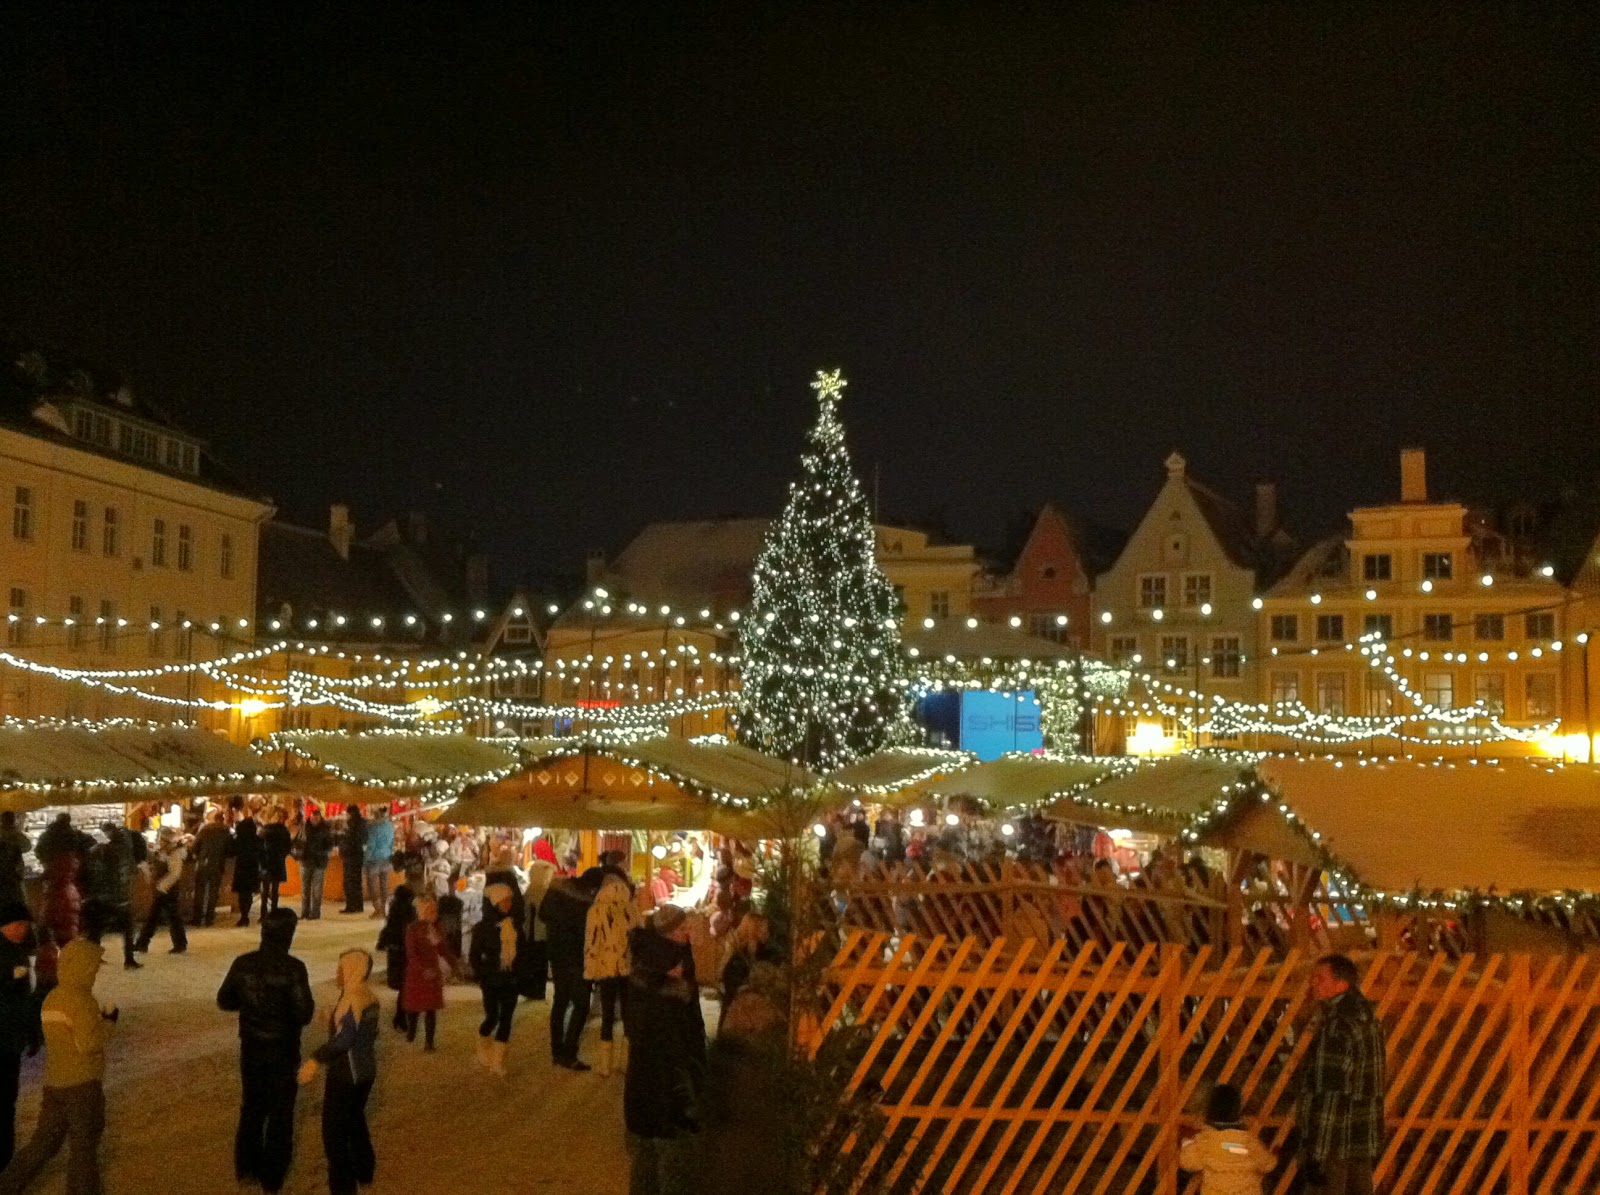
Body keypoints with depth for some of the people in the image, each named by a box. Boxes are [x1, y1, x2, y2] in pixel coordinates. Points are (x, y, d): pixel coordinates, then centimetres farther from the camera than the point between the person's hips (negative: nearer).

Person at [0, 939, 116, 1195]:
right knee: (84, 1146, 4)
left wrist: (100, 1021, 13)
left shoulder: (52, 998, 9)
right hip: (82, 1084, -8)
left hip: (54, 1082, 8)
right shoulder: (81, 999, -17)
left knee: (44, 1142, 15)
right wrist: (108, 1023, -6)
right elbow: (89, 1042, -20)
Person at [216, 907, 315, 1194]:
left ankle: (246, 1167, 31)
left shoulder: (243, 964, -7)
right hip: (281, 1051, -4)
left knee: (252, 1106, 22)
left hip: (251, 1048, 4)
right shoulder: (292, 968, -21)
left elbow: (224, 1001, 4)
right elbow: (304, 1014, -20)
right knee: (280, 1112, 11)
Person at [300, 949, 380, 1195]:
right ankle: (364, 1172, 37)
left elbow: (344, 1039, -30)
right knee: (355, 1121, 25)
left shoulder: (351, 999, -23)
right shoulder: (370, 997, 3)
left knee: (334, 1131, 2)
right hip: (366, 1071, 9)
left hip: (347, 1074, -9)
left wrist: (316, 1059, -30)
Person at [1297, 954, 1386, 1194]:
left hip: (1335, 1146, -9)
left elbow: (1328, 1095, -22)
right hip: (1365, 1141, 9)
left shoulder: (1337, 1028, -18)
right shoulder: (1368, 1019, 10)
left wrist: (1315, 1154, -21)